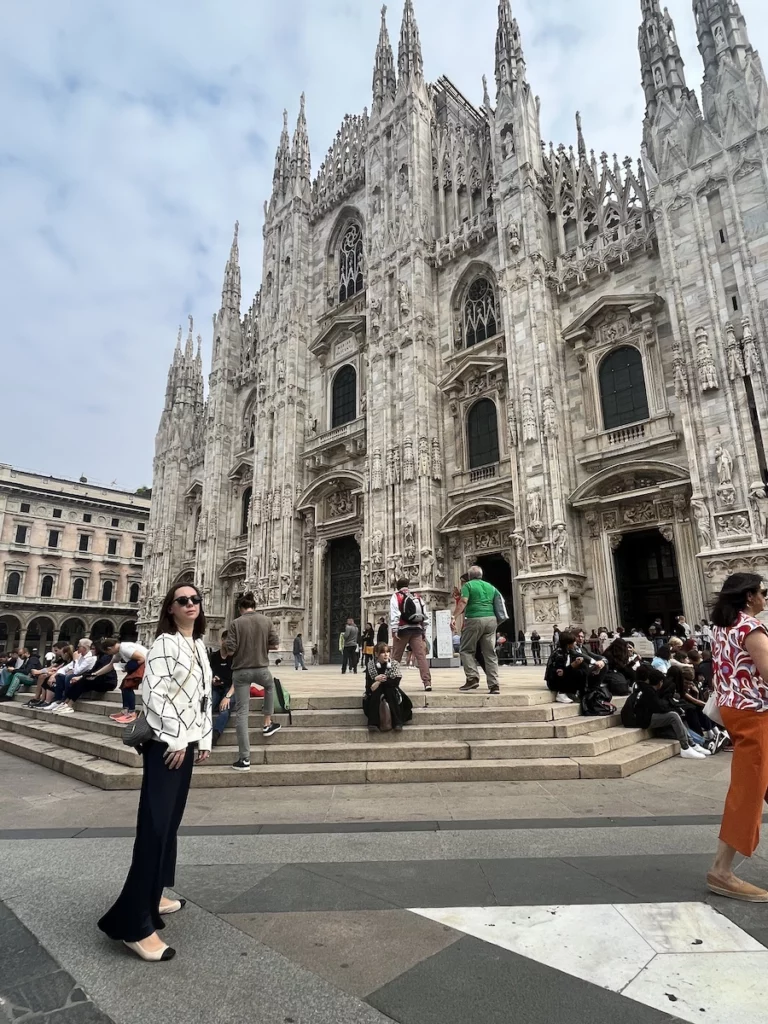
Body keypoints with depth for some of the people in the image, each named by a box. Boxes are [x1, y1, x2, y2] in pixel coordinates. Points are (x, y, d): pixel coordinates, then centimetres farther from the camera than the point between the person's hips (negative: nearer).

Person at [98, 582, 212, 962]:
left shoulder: (199, 646, 12)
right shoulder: (165, 643, -12)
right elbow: (153, 693, -19)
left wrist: (204, 739, 12)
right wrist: (174, 739, -18)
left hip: (187, 744, 8)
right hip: (165, 745, -8)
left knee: (170, 822, 16)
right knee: (155, 826, -8)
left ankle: (152, 896, 30)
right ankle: (133, 923, -2)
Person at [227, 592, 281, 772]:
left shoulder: (237, 623, -6)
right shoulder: (265, 621, 0)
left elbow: (230, 649, -10)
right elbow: (275, 645, 2)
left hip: (241, 671, -2)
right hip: (261, 669, 2)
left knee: (242, 712, 3)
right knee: (270, 685, 37)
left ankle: (245, 759, 4)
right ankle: (267, 724, 40)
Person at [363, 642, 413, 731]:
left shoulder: (394, 664, -10)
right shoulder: (370, 665, -8)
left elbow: (396, 682, -22)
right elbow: (369, 686, -12)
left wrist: (379, 681, -24)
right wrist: (377, 679, -30)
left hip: (391, 692, 0)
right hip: (375, 694, 0)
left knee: (390, 690, -31)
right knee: (376, 689, -30)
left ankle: (397, 723, -31)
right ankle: (373, 722, -31)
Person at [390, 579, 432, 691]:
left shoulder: (396, 596, 4)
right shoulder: (418, 597, 15)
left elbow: (394, 614, -10)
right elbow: (425, 615, 13)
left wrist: (394, 630, -14)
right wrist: (424, 632, 17)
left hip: (403, 629, -2)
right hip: (417, 629, 3)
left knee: (396, 657, 8)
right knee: (421, 656, -3)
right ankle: (427, 682, -11)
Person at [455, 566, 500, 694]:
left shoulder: (468, 585, 3)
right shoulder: (490, 587, 19)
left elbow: (463, 602, -11)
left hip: (474, 619, -5)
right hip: (491, 619, 5)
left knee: (466, 650, 7)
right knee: (490, 653, 7)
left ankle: (473, 678, -7)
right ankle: (494, 685, 2)